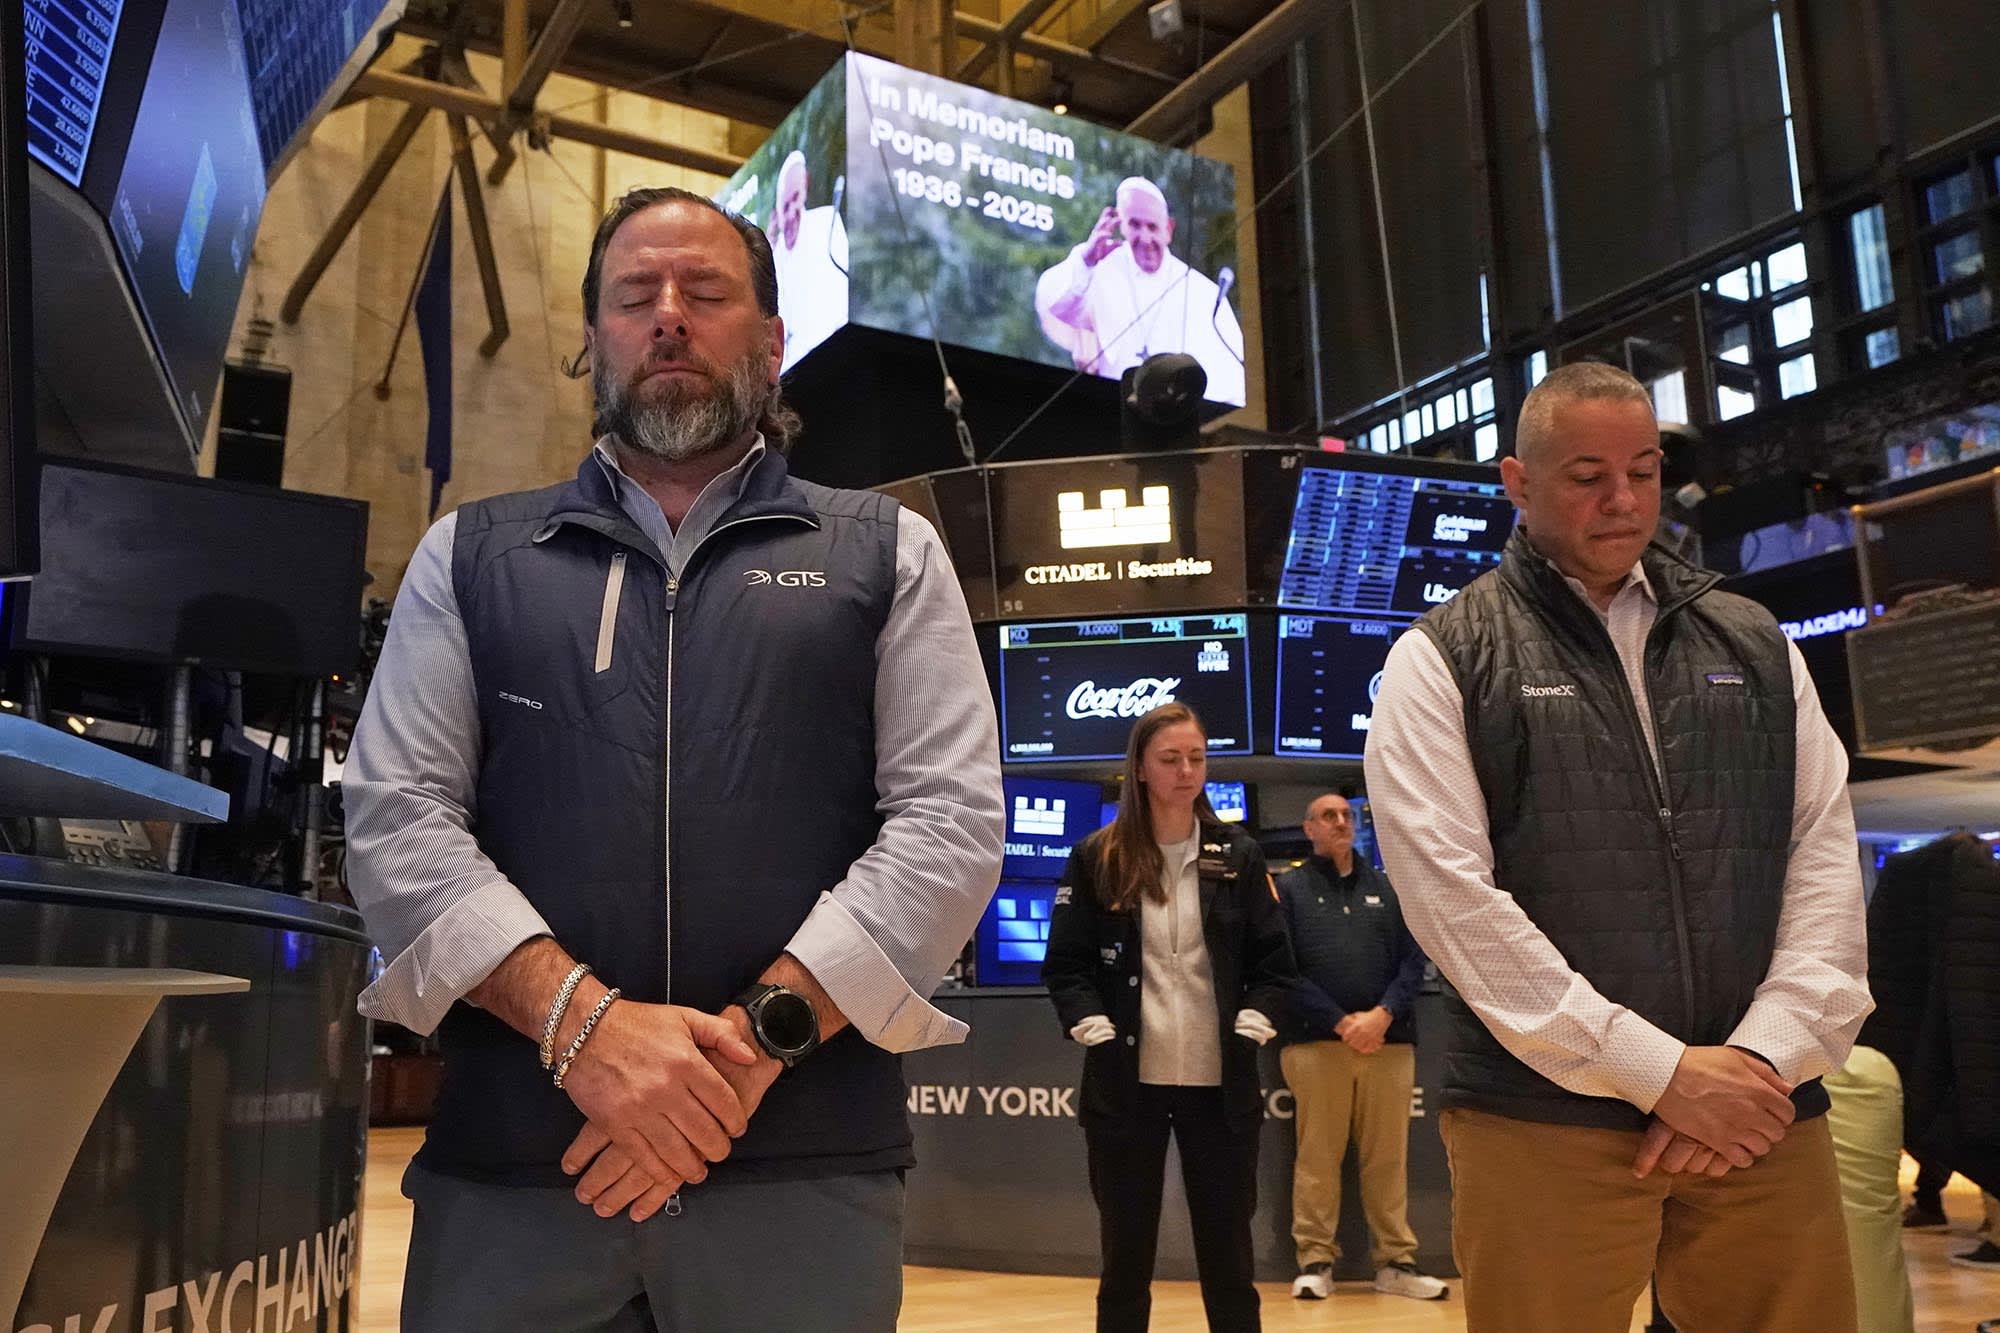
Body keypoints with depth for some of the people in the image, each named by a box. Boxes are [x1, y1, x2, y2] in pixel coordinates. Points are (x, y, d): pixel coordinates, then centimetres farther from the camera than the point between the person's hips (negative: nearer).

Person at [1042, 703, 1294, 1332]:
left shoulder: (1238, 854, 6)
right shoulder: (1098, 858, 1)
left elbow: (1273, 960, 7)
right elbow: (1065, 964, 1)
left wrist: (1252, 1025, -7)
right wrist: (1094, 1029, -12)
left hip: (1219, 1081, 1)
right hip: (1125, 1082, -1)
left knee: (1228, 1255, 9)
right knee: (1125, 1253, 9)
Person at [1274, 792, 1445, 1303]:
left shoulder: (1388, 888, 15)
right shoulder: (1289, 889, 5)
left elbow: (1413, 959, 7)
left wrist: (1383, 1015, -9)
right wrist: (1340, 1022, -12)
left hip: (1388, 1041, 3)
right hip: (1315, 1041, -2)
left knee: (1389, 1159, 6)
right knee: (1317, 1157, 2)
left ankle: (1396, 1261, 14)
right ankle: (1316, 1261, 10)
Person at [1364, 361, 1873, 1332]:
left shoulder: (1756, 646, 13)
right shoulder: (1443, 660, 0)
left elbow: (1826, 858, 8)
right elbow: (1451, 895, -9)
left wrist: (1766, 1054, -7)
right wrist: (1662, 1069, -12)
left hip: (1761, 1112, 4)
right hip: (1543, 1121, -3)